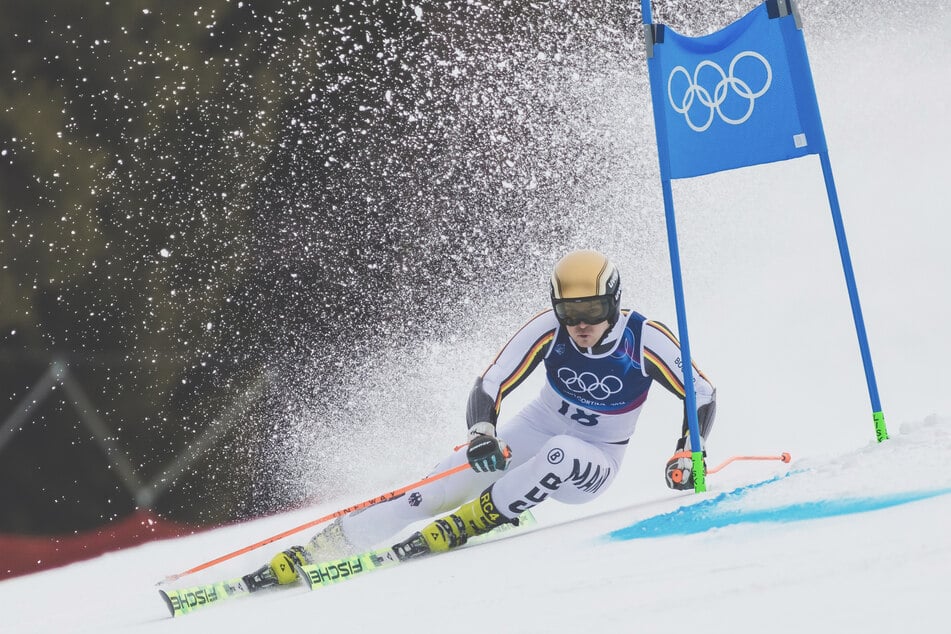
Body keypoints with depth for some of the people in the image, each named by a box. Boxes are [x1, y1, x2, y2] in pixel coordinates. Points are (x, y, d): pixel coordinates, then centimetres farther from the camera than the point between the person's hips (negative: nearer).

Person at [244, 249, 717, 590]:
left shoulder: (646, 340, -22)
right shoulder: (548, 329, -18)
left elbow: (702, 397, -9)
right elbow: (490, 386, -16)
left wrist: (686, 456, -20)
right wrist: (482, 433, -35)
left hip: (590, 466, -1)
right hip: (533, 432, 1)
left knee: (560, 455, -40)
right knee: (437, 489, -18)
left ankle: (464, 524, -22)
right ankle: (304, 556, -17)